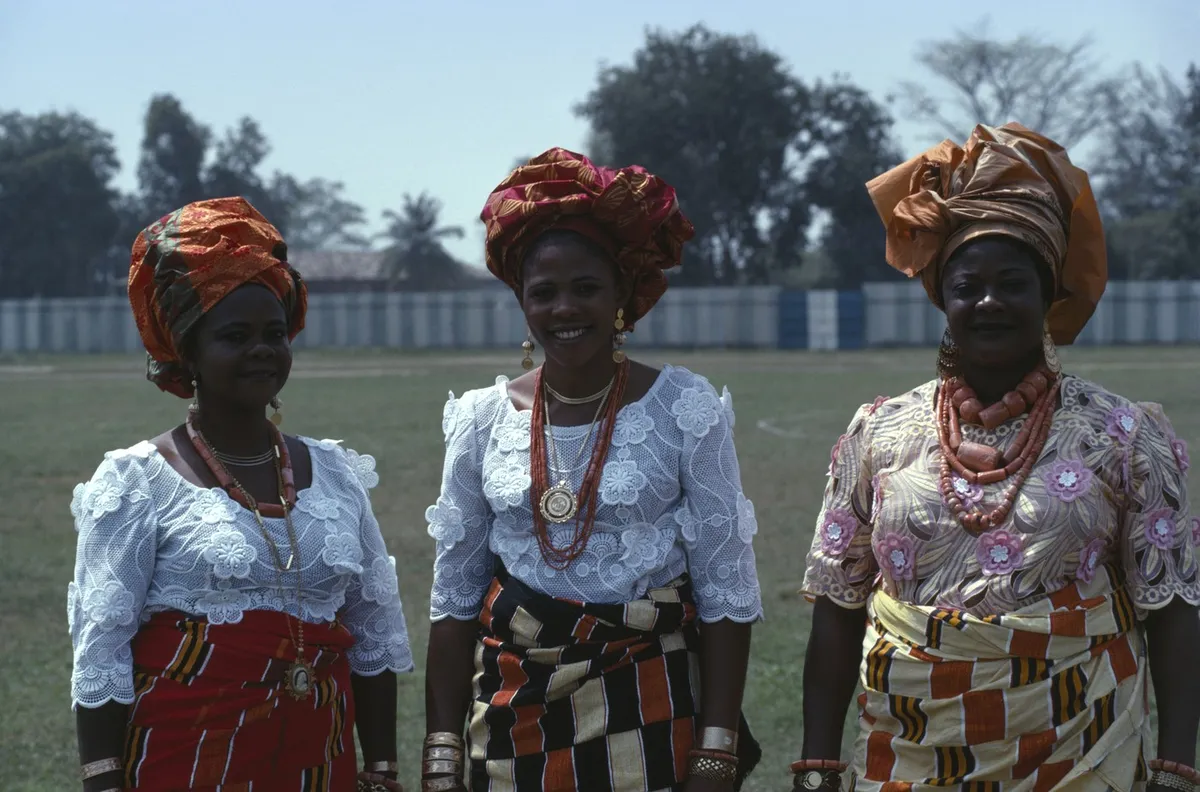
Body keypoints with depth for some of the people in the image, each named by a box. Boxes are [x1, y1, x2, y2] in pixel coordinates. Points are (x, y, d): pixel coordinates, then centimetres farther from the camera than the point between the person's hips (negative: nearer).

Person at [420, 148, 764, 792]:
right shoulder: (482, 419, 2)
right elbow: (454, 599, 6)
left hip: (650, 712, -2)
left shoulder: (684, 410, -6)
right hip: (515, 708, 3)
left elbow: (727, 593, -6)